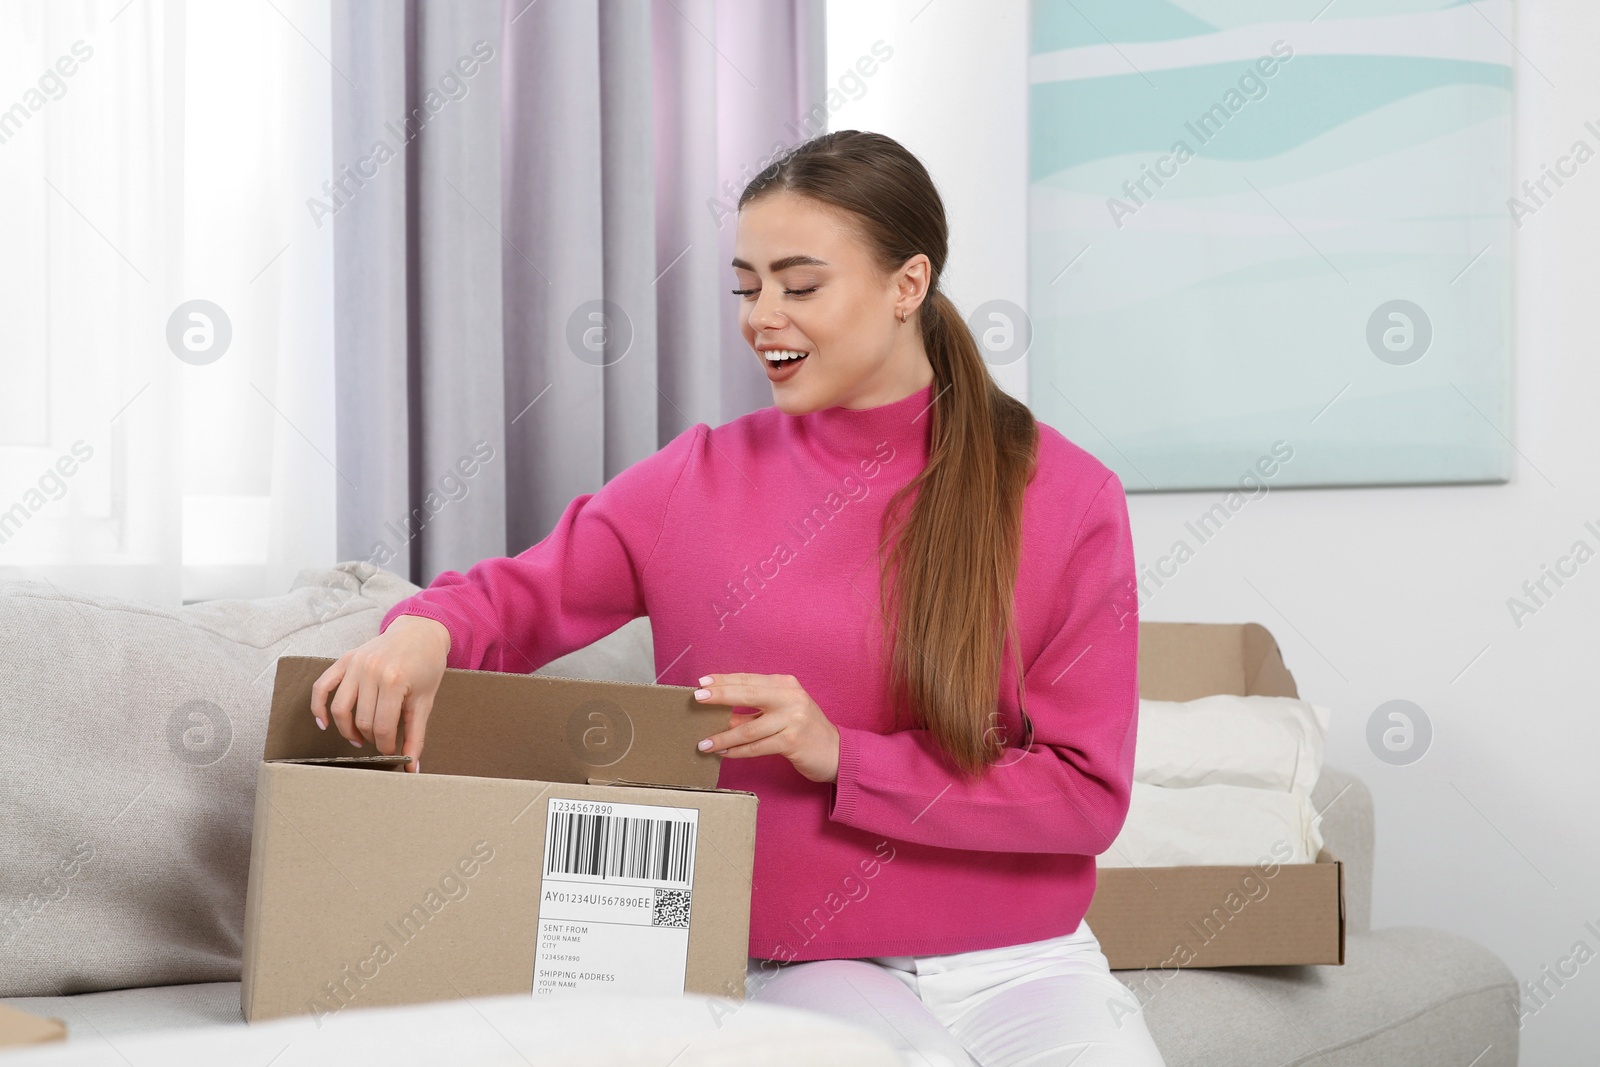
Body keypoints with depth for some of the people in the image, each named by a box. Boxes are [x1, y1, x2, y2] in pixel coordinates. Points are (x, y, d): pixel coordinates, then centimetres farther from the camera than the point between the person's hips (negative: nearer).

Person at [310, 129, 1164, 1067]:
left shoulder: (1066, 496, -1)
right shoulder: (701, 479, 5)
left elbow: (1087, 791, -3)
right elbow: (520, 596, 9)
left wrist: (842, 755, -13)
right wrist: (423, 630, -16)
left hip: (1027, 962, 1)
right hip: (810, 965, 0)